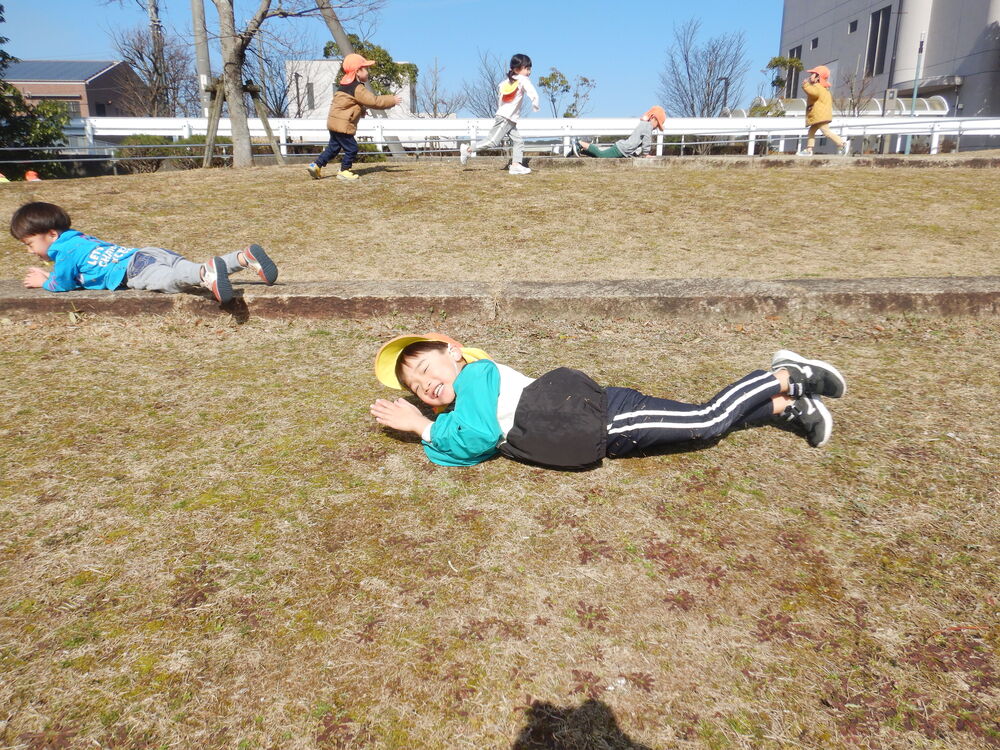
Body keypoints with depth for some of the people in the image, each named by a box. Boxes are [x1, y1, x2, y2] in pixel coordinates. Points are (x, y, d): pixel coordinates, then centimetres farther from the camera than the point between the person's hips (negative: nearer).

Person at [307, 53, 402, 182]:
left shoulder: (345, 84, 15)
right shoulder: (358, 88, -16)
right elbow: (374, 101, -19)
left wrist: (361, 110, 14)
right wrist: (392, 100, -12)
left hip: (334, 122, 10)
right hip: (343, 124, -10)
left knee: (334, 146, 18)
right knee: (351, 148, 1)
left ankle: (316, 165, 19)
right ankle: (344, 171, 10)